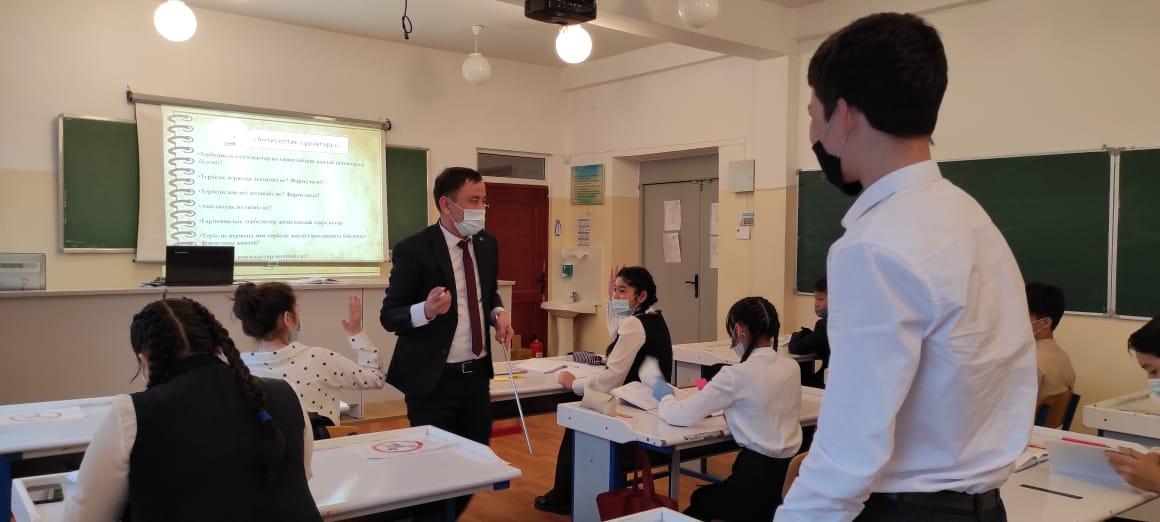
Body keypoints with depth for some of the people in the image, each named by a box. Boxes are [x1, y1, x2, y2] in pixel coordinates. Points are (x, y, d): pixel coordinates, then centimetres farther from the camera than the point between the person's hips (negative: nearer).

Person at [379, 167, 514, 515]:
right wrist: (426, 309, -33)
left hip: (477, 373, 6)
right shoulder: (413, 250, -15)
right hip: (433, 379, -6)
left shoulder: (487, 244, 5)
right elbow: (389, 316, -12)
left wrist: (498, 313, -2)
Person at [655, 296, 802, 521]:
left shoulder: (737, 374, -19)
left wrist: (666, 396, 5)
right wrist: (720, 401, 18)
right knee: (702, 495, 27)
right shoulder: (791, 367, 2)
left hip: (759, 476, -7)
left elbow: (681, 416, -15)